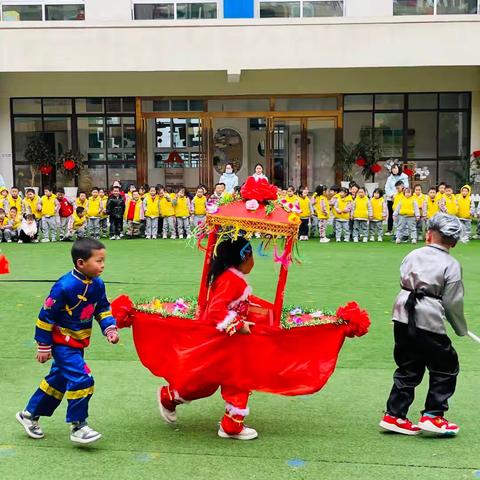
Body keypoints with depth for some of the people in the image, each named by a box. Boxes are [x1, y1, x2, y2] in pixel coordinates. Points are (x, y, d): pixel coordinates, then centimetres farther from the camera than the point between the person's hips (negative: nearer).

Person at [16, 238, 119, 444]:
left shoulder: (97, 284, -5)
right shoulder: (65, 286, -26)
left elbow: (103, 309, 9)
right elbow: (46, 315, -19)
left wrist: (109, 328, -8)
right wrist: (44, 347, -13)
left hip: (78, 343, 9)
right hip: (62, 343, -8)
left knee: (58, 380, 20)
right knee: (81, 379, -15)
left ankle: (30, 415, 39)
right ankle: (78, 427, 0)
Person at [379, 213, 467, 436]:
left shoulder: (413, 255, 8)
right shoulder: (451, 265, -3)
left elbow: (404, 282, 9)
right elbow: (453, 303, -2)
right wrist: (461, 329, 12)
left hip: (403, 316, 5)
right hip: (429, 321, -5)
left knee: (408, 368, 16)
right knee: (446, 367, 13)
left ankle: (394, 415, 18)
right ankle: (432, 416, 13)